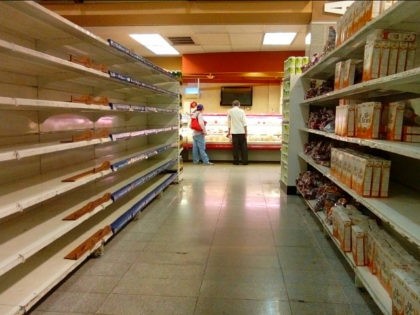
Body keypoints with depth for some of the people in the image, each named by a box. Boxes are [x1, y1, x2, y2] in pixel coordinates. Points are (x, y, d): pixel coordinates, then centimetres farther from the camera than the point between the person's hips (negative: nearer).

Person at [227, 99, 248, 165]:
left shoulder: (230, 111, 4)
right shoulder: (241, 111, 2)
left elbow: (229, 122, 9)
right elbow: (244, 122, -2)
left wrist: (229, 132, 17)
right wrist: (246, 131, 1)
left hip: (234, 132, 1)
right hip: (241, 131, 0)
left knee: (235, 147, 4)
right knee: (243, 146, 5)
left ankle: (236, 161, 5)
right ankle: (245, 161, 5)